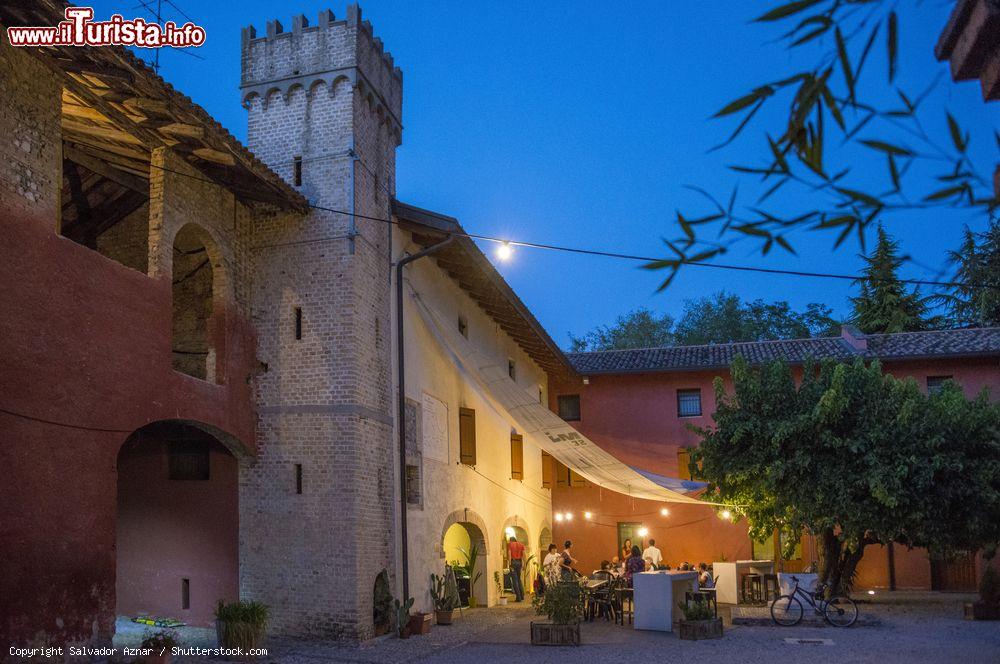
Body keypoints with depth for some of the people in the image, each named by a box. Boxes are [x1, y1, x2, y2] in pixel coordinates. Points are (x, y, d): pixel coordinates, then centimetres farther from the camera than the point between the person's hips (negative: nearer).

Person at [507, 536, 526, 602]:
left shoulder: (509, 544, 1)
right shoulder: (521, 544, 11)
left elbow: (509, 554, -11)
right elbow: (523, 554, 2)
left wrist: (510, 564, -14)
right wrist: (523, 564, 1)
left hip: (513, 562, -4)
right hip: (519, 562, 4)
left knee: (515, 580, 1)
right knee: (519, 579, 19)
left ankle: (518, 597, -2)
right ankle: (522, 596, 16)